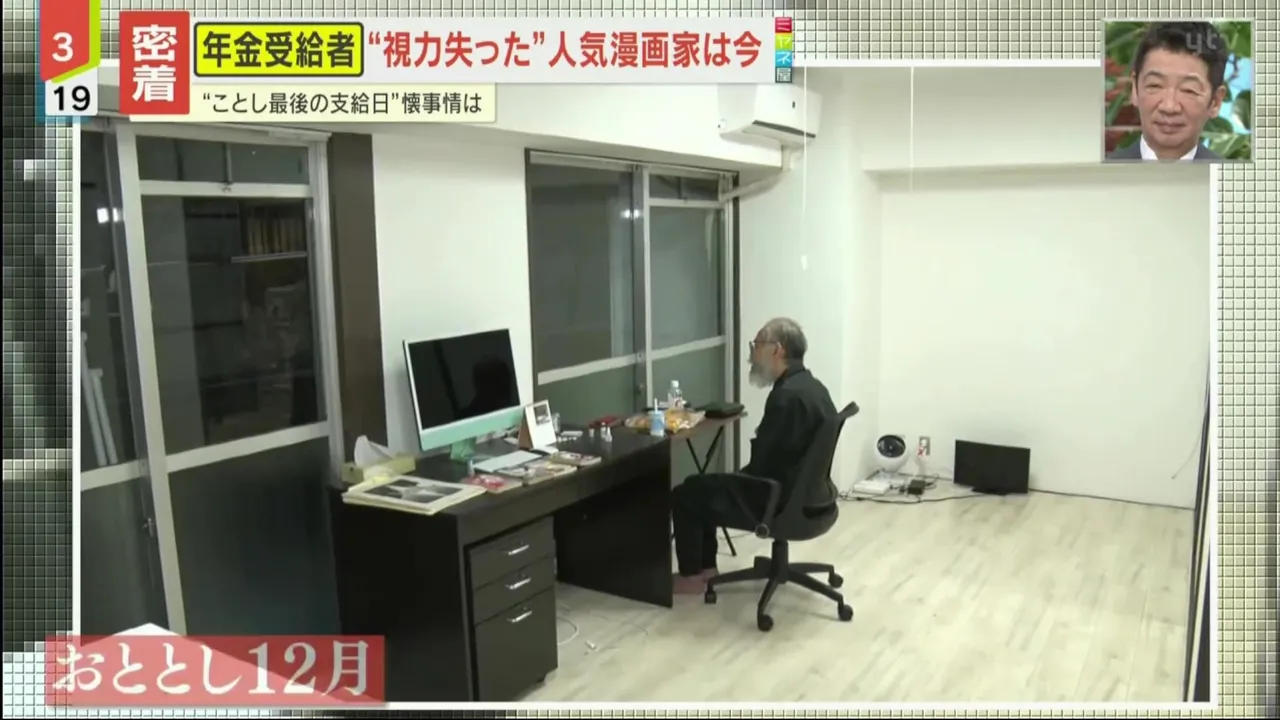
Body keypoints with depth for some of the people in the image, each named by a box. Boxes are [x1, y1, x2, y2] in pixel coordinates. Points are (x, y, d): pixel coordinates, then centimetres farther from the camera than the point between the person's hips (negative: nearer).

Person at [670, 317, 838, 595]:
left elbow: (763, 465, -23)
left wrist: (734, 481, -4)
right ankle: (705, 565, 27)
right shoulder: (811, 386, 7)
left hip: (779, 501, -10)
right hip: (802, 491, 10)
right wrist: (736, 479, 10)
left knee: (684, 496, 4)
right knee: (701, 486, 21)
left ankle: (692, 576, 17)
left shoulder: (788, 396, -26)